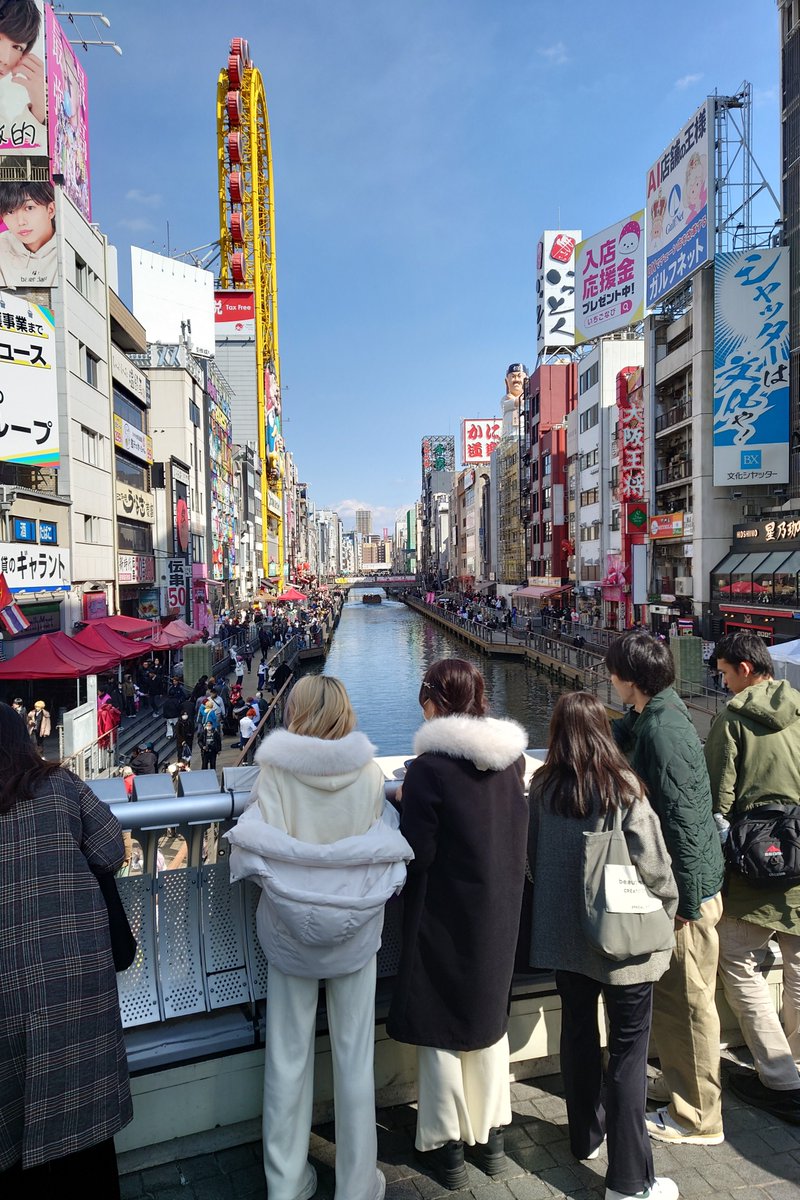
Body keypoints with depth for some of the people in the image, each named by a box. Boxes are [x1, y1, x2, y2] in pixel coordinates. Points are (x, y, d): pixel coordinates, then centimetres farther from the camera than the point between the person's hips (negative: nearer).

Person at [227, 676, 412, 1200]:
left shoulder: (275, 769, -12)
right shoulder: (369, 771, -11)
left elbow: (256, 846, -11)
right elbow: (386, 845, -5)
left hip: (290, 928, 0)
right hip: (355, 926, 0)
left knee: (289, 1056, 16)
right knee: (355, 1056, 14)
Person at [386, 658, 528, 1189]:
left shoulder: (430, 766, -23)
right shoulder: (512, 756, -6)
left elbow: (417, 852, -20)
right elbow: (515, 831, 6)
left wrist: (407, 805, -3)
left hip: (445, 915, -5)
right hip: (500, 910, 6)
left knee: (438, 1024, 15)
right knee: (490, 1014, 23)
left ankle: (447, 1145, 30)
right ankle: (491, 1135, 38)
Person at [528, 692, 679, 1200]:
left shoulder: (542, 787, -6)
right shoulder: (621, 786, -19)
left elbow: (533, 853, 5)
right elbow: (653, 862, -14)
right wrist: (666, 911, 5)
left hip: (563, 934, 5)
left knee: (578, 1033, 21)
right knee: (629, 1050, 9)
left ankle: (586, 1135, 40)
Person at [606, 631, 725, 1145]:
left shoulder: (662, 731, -25)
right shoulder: (650, 718, 3)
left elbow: (684, 818, -26)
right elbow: (618, 732, 26)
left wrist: (687, 898, -20)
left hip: (688, 890, -9)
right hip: (674, 883, 9)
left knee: (688, 1004, 7)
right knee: (669, 998, 23)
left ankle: (697, 1118, 25)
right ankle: (677, 1089, 40)